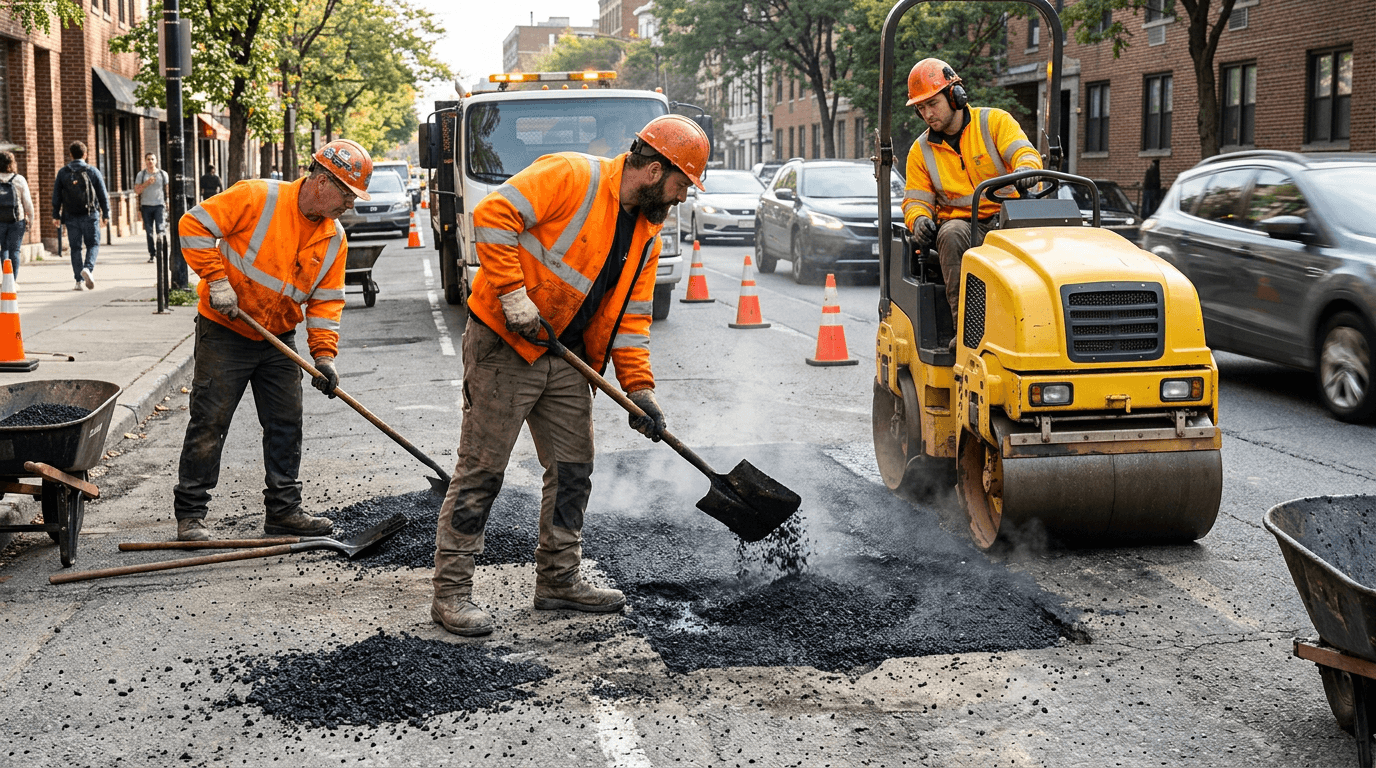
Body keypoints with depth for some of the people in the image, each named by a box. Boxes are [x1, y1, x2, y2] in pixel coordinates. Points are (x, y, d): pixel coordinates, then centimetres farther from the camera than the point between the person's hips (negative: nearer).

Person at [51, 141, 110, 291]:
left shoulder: (62, 172, 3)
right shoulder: (93, 171, 0)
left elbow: (56, 196, 5)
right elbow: (102, 195, 2)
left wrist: (56, 215, 12)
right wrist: (105, 214, 9)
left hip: (71, 217, 1)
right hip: (89, 216, -1)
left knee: (75, 248, 7)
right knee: (93, 245, 7)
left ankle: (79, 280, 3)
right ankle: (88, 268, -20)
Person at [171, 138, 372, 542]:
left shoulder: (334, 238, 0)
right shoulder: (258, 198, -18)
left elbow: (326, 300, 2)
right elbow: (195, 225, -17)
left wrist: (324, 354, -9)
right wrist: (216, 279, -22)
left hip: (279, 339, 6)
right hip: (224, 331, -6)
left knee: (285, 425, 8)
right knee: (209, 423, -2)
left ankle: (284, 509, 20)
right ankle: (190, 514, 7)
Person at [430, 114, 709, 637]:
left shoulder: (647, 232, 9)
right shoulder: (572, 177, -15)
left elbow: (631, 314, 12)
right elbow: (493, 216, -22)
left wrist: (638, 387, 3)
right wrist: (514, 295, -24)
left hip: (567, 358, 8)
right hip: (504, 344, -8)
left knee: (572, 469, 12)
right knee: (481, 470, -5)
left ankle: (559, 581, 26)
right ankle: (451, 592, 3)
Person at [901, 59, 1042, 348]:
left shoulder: (994, 121, 6)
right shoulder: (921, 151, 14)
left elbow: (1026, 153, -8)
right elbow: (916, 200, 13)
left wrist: (1025, 168, -34)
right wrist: (919, 219, -13)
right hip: (960, 223, 1)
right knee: (952, 234, -37)